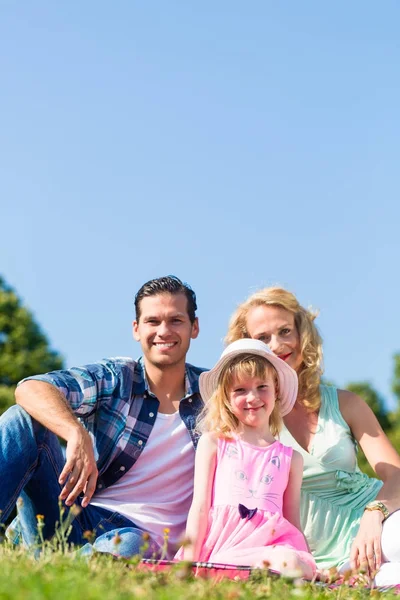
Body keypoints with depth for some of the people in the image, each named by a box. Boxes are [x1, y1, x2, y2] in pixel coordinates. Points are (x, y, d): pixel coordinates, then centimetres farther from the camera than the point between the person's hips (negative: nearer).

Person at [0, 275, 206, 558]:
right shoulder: (114, 379, 2)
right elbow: (30, 389, -16)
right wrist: (77, 434, -34)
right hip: (79, 514, 1)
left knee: (129, 546, -41)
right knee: (23, 419, -19)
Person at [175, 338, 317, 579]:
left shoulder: (291, 458, 20)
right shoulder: (213, 443, 15)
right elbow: (200, 506, 9)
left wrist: (309, 565, 8)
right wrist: (189, 562, -1)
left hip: (271, 545, 1)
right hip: (221, 546, -1)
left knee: (291, 564, -36)